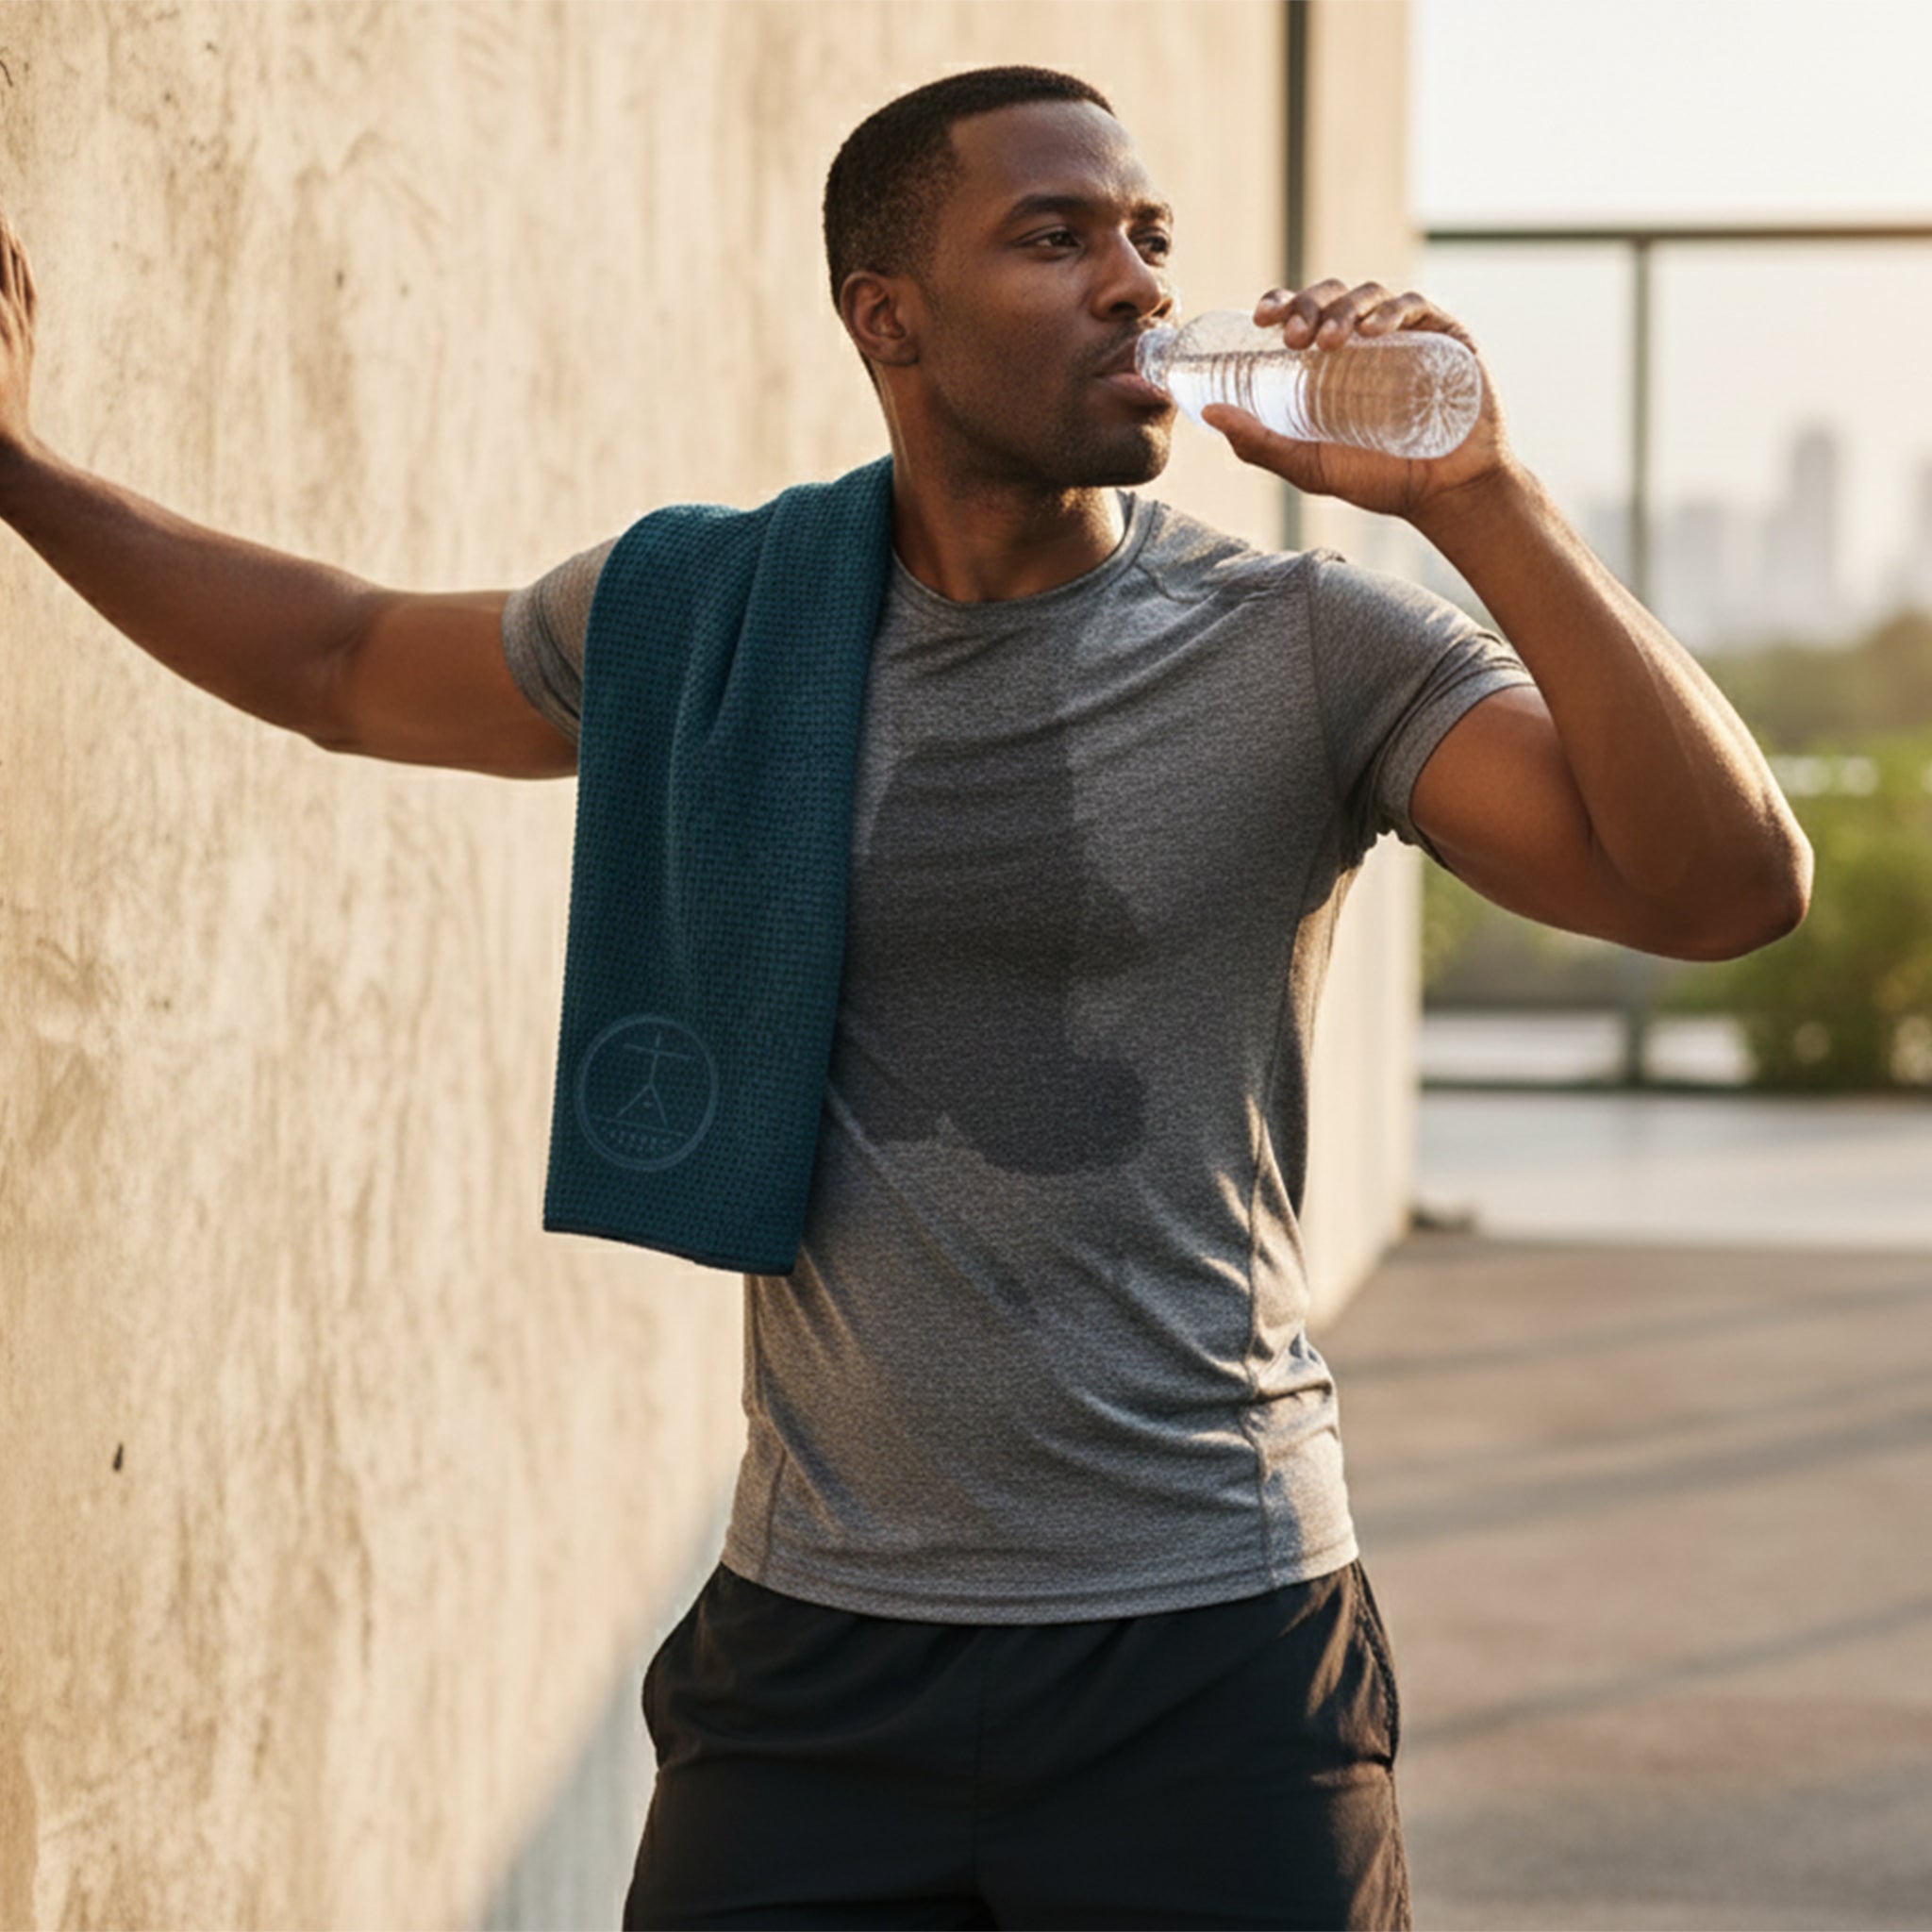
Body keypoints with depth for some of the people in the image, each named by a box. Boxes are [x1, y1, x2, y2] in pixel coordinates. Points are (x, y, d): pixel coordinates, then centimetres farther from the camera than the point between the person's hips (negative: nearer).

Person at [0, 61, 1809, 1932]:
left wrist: (1483, 505, -21)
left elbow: (1729, 887, -16)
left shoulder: (1310, 651, -5)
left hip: (1211, 1655, -2)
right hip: (815, 1659, 2)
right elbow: (339, 668, 21)